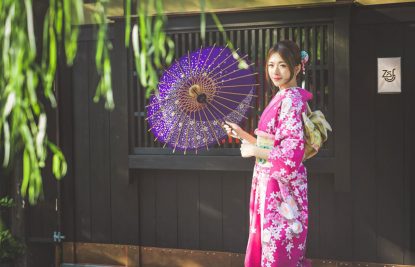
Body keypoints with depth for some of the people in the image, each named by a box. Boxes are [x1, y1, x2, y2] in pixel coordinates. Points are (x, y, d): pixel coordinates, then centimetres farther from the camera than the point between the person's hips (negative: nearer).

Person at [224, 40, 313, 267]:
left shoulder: (290, 100, -16)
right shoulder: (283, 98, 12)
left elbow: (291, 154, -23)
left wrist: (253, 151, -13)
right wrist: (242, 134, 13)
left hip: (281, 186, -9)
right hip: (271, 183, 9)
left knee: (278, 248, -1)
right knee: (266, 243, 15)